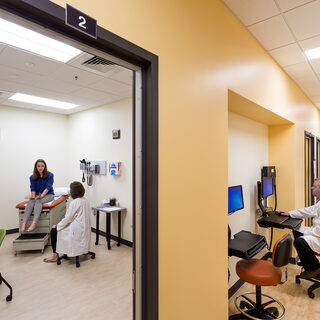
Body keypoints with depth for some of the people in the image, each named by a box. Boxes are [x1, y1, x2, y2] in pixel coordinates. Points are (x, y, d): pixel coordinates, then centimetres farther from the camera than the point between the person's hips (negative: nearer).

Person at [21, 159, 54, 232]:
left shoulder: (50, 175, -2)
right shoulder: (32, 177, 9)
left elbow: (48, 187, -12)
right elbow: (33, 188, 3)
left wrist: (42, 195, -27)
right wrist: (33, 195, -18)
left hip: (48, 195, -3)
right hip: (37, 195, 3)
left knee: (38, 200, -34)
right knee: (31, 201, -30)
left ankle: (34, 223, -50)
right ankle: (24, 223, -43)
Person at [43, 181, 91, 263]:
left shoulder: (74, 202, -20)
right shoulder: (85, 200, 5)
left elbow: (68, 218, -15)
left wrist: (57, 226, 0)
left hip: (77, 230, -9)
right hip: (84, 229, 9)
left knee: (53, 231, 8)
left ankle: (55, 255, 15)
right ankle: (66, 251, 32)